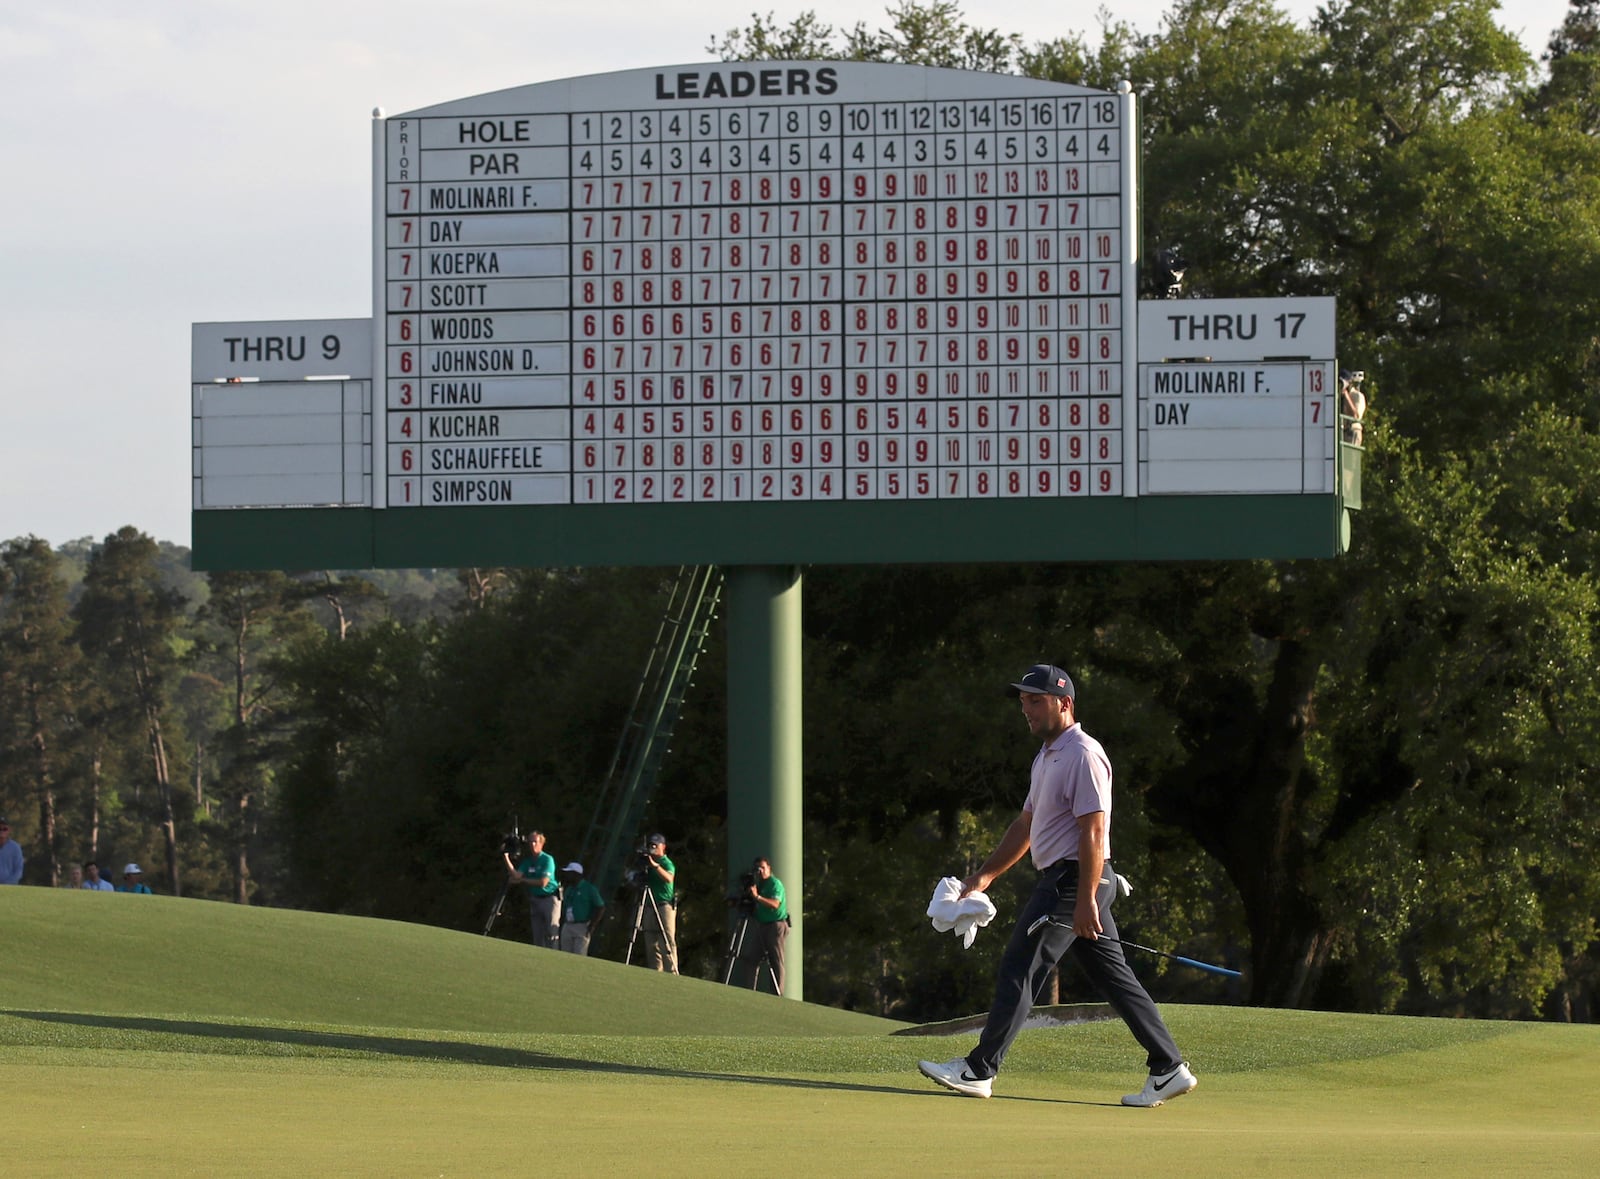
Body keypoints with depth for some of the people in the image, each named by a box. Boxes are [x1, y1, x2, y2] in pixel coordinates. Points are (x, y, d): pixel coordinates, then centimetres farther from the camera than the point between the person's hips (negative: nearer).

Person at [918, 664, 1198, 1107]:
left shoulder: (1083, 755, -13)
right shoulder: (1047, 756, 19)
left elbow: (1094, 832, -19)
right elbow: (1026, 825, 26)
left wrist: (1085, 900, -24)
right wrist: (985, 876, 21)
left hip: (1075, 877, -10)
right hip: (1065, 881, 10)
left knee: (1019, 967, -9)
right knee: (1112, 975, 8)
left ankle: (979, 1070, -8)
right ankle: (1169, 1068, 8)